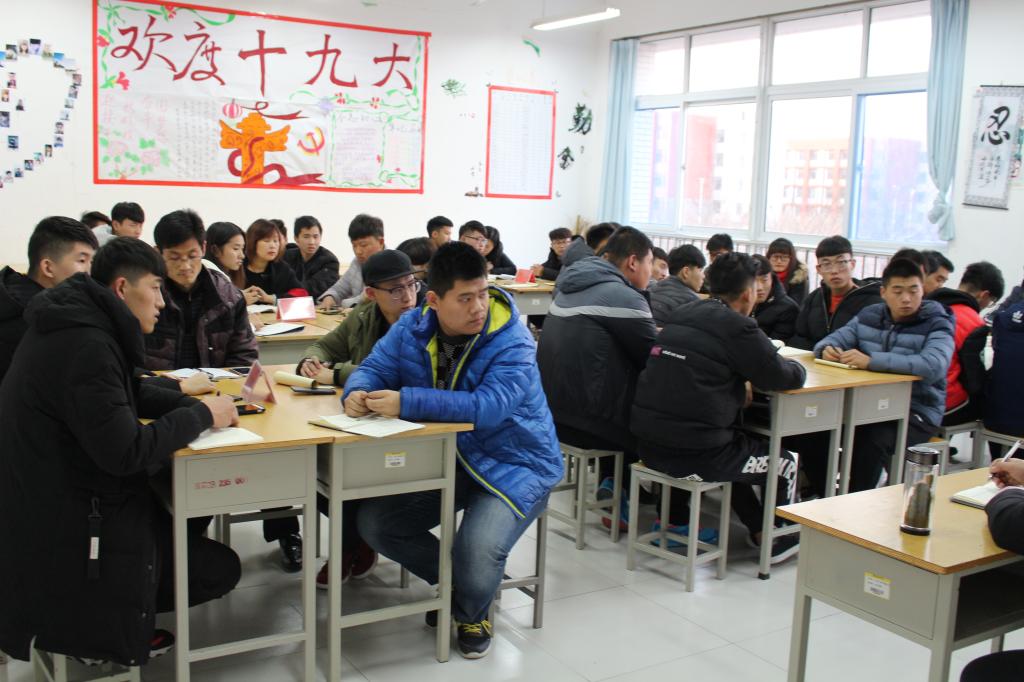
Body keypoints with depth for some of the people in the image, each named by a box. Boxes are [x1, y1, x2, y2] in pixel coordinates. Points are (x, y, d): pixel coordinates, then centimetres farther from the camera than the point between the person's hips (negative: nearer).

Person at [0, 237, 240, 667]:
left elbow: (133, 393, 18)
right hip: (70, 529, -10)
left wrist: (196, 403, 1)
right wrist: (202, 415, -16)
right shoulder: (85, 345, -25)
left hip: (64, 498, 10)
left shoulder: (79, 326, 6)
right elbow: (125, 452, -29)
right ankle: (81, 624, 6)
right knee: (220, 568, 1)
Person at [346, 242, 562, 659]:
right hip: (443, 460, 6)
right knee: (373, 523, -2)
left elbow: (488, 407, -34)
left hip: (513, 466, -6)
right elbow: (374, 369, 0)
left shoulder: (512, 344, -21)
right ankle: (454, 581, 20)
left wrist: (408, 402, -41)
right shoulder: (412, 329, -3)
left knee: (476, 553, -28)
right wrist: (358, 392, -27)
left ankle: (470, 613, 11)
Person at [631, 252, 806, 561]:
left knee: (733, 443, 36)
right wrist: (797, 367, 16)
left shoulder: (681, 315, 9)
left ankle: (759, 528, 46)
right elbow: (784, 377, -5)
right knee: (785, 462, 19)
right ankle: (780, 540, 38)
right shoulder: (738, 327, -12)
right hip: (693, 455, -7)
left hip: (648, 444, 7)